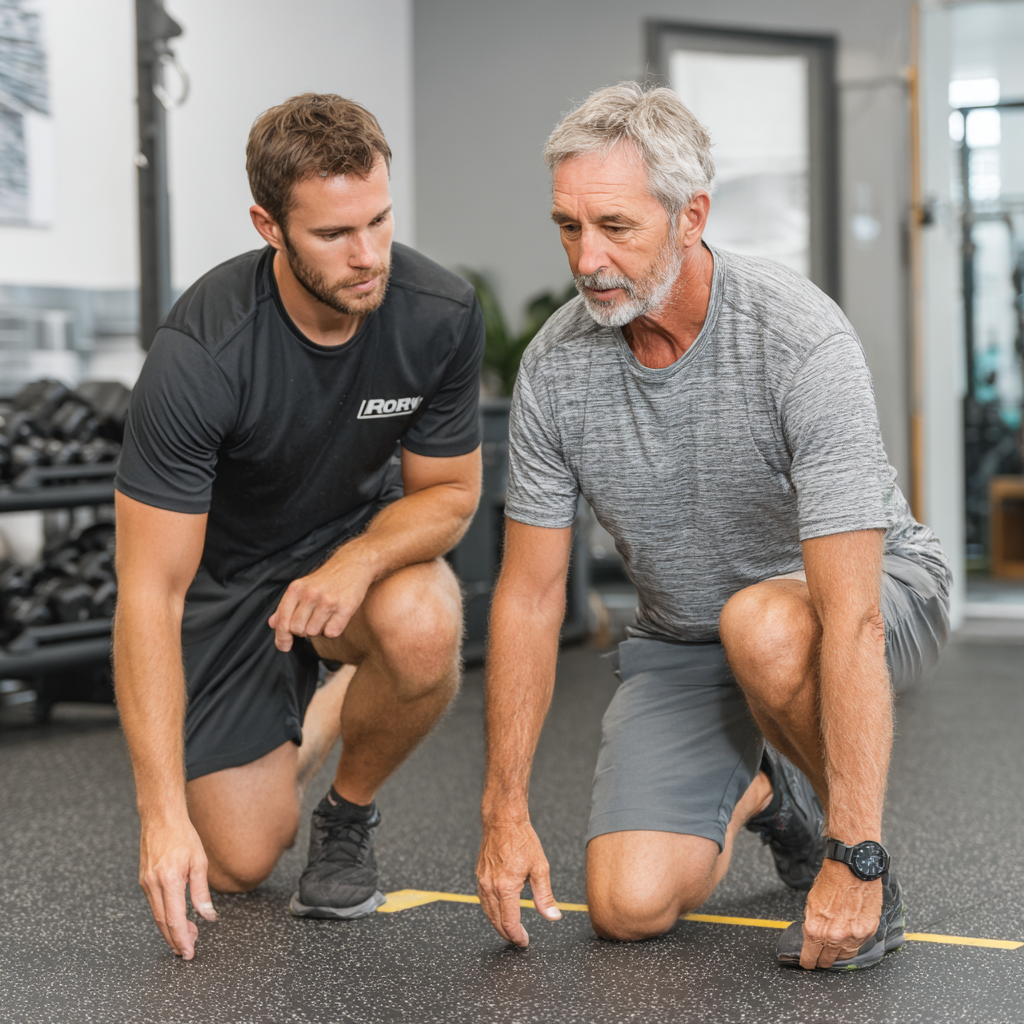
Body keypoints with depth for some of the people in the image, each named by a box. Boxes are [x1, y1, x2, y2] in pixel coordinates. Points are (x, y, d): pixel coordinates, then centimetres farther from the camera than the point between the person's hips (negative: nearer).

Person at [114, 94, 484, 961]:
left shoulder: (440, 314, -23)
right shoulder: (200, 356, -32)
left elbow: (447, 492, -8)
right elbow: (150, 593, -30)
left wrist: (357, 563, -31)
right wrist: (163, 814, -36)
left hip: (369, 537, 2)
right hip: (230, 568, -1)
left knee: (423, 628, -35)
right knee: (240, 863, -4)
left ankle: (352, 809, -3)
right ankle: (316, 718, 30)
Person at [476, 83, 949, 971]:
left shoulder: (800, 339, -30)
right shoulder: (557, 365, -14)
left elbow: (850, 616, -35)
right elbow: (530, 594, -6)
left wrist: (853, 859, -39)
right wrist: (506, 812, -9)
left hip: (880, 596, -4)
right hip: (680, 640, 4)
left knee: (762, 623, -40)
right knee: (629, 905, -14)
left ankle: (866, 864, -12)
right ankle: (755, 795, 20)